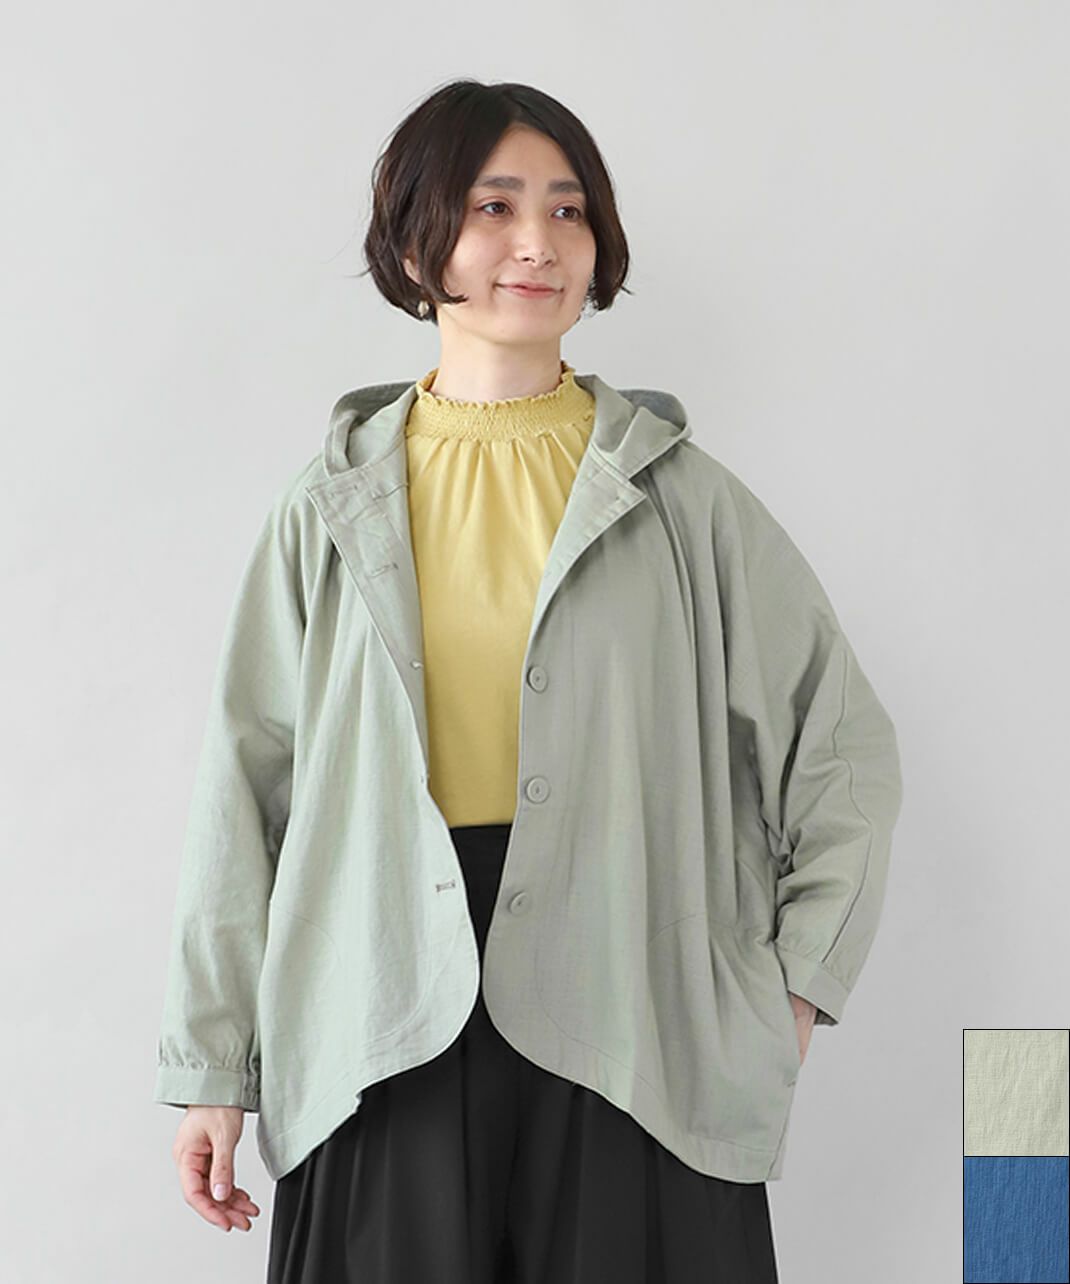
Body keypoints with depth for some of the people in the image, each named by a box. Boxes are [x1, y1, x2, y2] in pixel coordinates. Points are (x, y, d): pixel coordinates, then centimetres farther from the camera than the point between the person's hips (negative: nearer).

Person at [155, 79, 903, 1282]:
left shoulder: (681, 500, 3)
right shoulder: (333, 509, 6)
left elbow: (846, 746, 8)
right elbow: (246, 787, 6)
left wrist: (793, 990, 1)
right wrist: (211, 1067, 4)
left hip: (629, 1035, 0)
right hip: (390, 1037, 1)